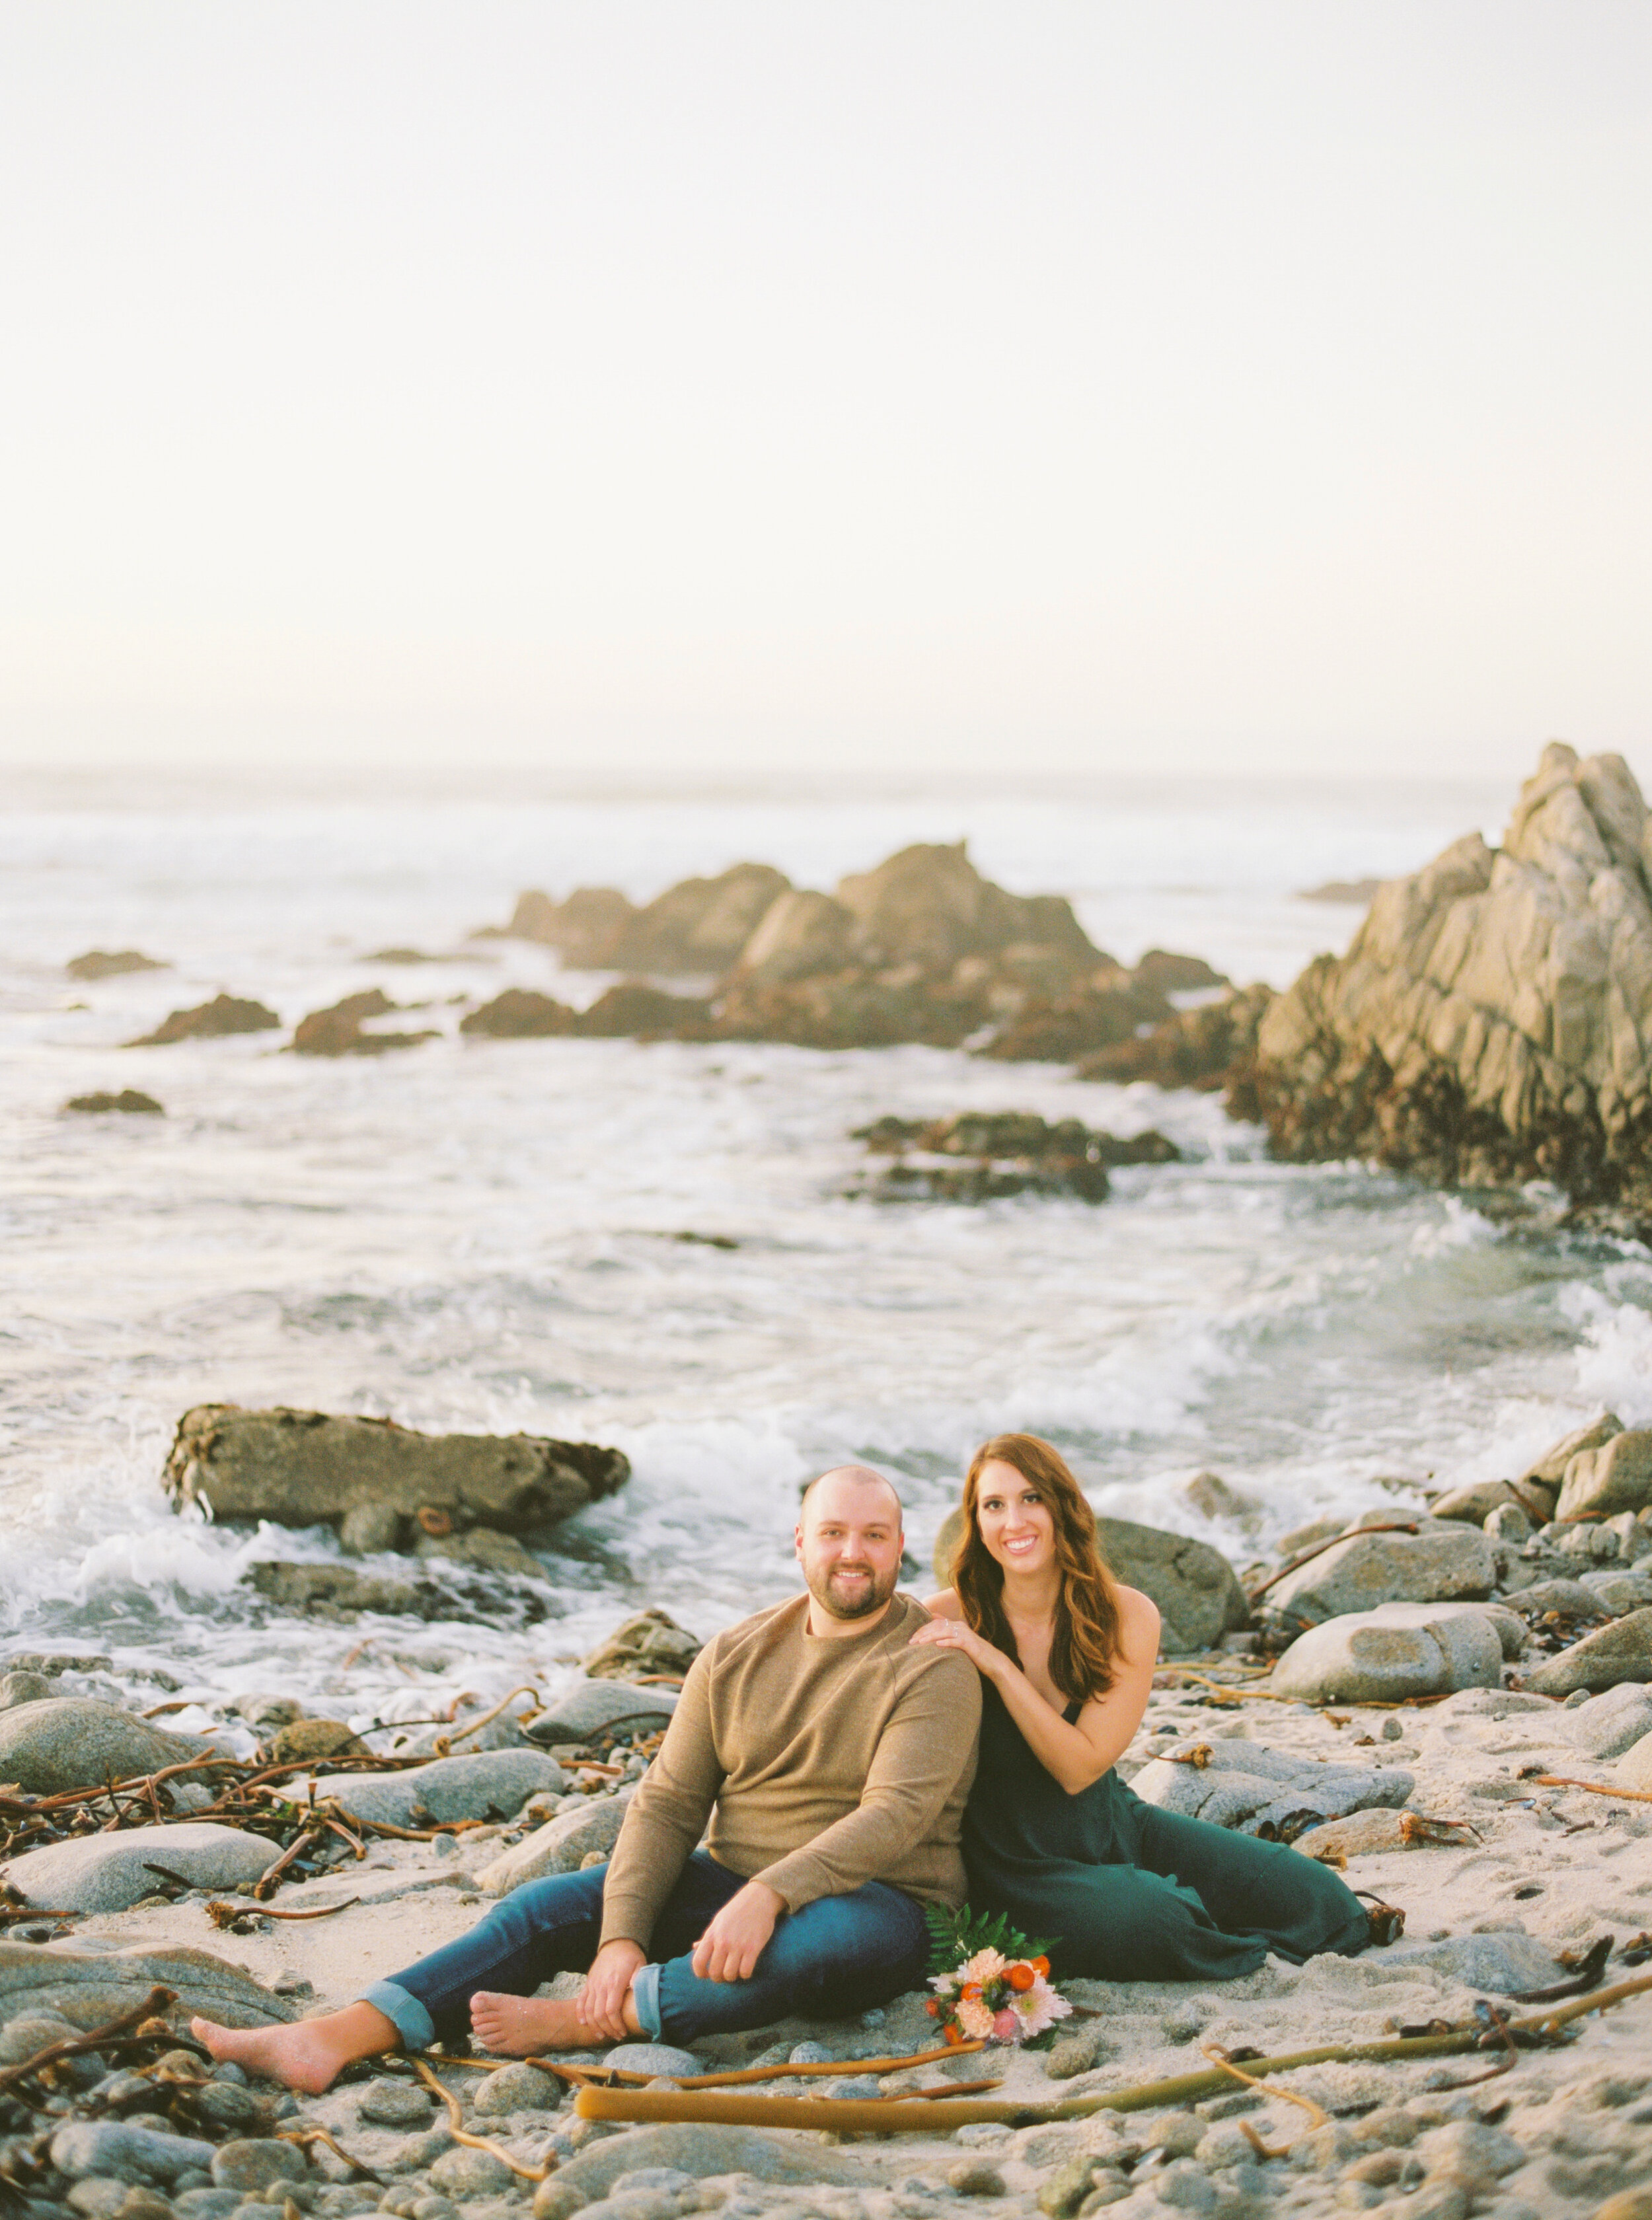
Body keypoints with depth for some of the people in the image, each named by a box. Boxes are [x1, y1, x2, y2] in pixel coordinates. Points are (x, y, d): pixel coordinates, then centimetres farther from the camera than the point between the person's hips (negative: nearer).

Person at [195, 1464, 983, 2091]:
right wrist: (623, 1935, -14)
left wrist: (769, 1896, -35)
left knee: (843, 1936, -41)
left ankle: (582, 2022, -34)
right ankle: (334, 2039, -27)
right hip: (732, 1885, 5)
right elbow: (667, 1803, 3)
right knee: (546, 1906, -13)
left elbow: (896, 1814, -21)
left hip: (873, 1902, -5)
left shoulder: (934, 1668, -8)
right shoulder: (735, 1658, 8)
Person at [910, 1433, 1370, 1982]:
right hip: (1014, 1861, -3)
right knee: (1145, 1922, -34)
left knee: (1317, 1901, -9)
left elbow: (1079, 1767, -15)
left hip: (1113, 1828, 3)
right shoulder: (946, 1621, -13)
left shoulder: (1127, 1617, -6)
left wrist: (996, 1664, -23)